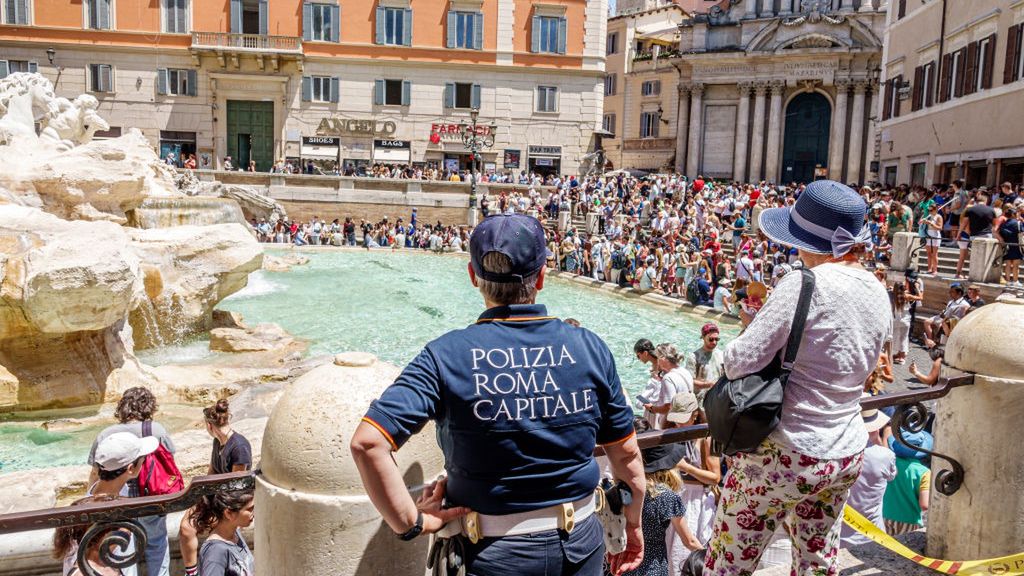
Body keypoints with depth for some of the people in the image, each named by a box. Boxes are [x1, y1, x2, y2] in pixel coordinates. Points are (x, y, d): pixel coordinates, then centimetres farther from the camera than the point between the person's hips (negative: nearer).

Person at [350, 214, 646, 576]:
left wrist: (411, 523, -13)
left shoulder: (448, 356, -16)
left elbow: (367, 442, -24)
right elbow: (627, 454, -1)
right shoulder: (589, 347, -9)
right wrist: (634, 525, 14)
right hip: (581, 544, 3)